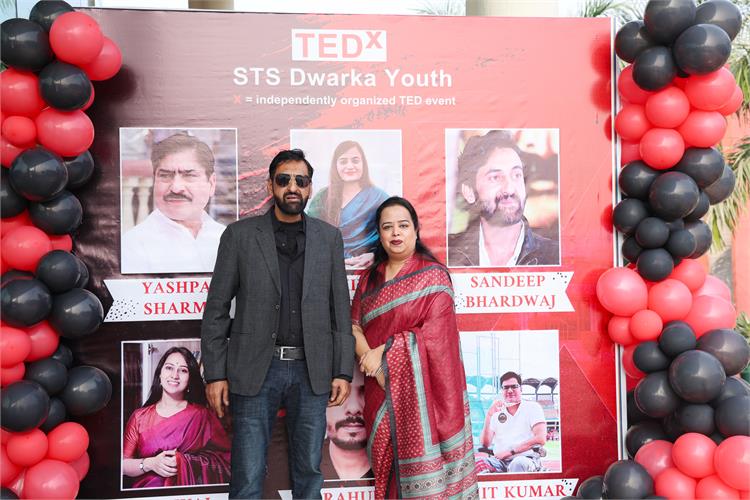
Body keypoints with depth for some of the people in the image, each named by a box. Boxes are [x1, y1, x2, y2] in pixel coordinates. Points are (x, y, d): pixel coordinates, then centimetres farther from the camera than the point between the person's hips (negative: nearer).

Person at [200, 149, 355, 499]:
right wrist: (215, 374, -3)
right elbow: (216, 309, 2)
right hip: (255, 369, -1)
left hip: (311, 371, 2)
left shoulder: (329, 238, 7)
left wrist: (343, 371, 2)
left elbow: (341, 309, 7)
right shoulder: (239, 235, 2)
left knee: (309, 472, 13)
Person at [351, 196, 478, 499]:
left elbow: (435, 333, -12)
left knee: (423, 465, -3)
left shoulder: (433, 275, -3)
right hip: (381, 386, 5)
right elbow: (355, 327, 5)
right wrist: (370, 361, -13)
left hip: (421, 387, -4)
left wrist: (384, 352, -14)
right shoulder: (370, 278, 12)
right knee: (387, 460, 9)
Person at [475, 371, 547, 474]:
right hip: (500, 461, 3)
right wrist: (488, 416, -3)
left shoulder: (533, 407, 9)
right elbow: (485, 444, 10)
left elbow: (541, 439, -6)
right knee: (478, 461, -29)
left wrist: (510, 452, -10)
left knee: (519, 463, -40)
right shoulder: (496, 412, 18)